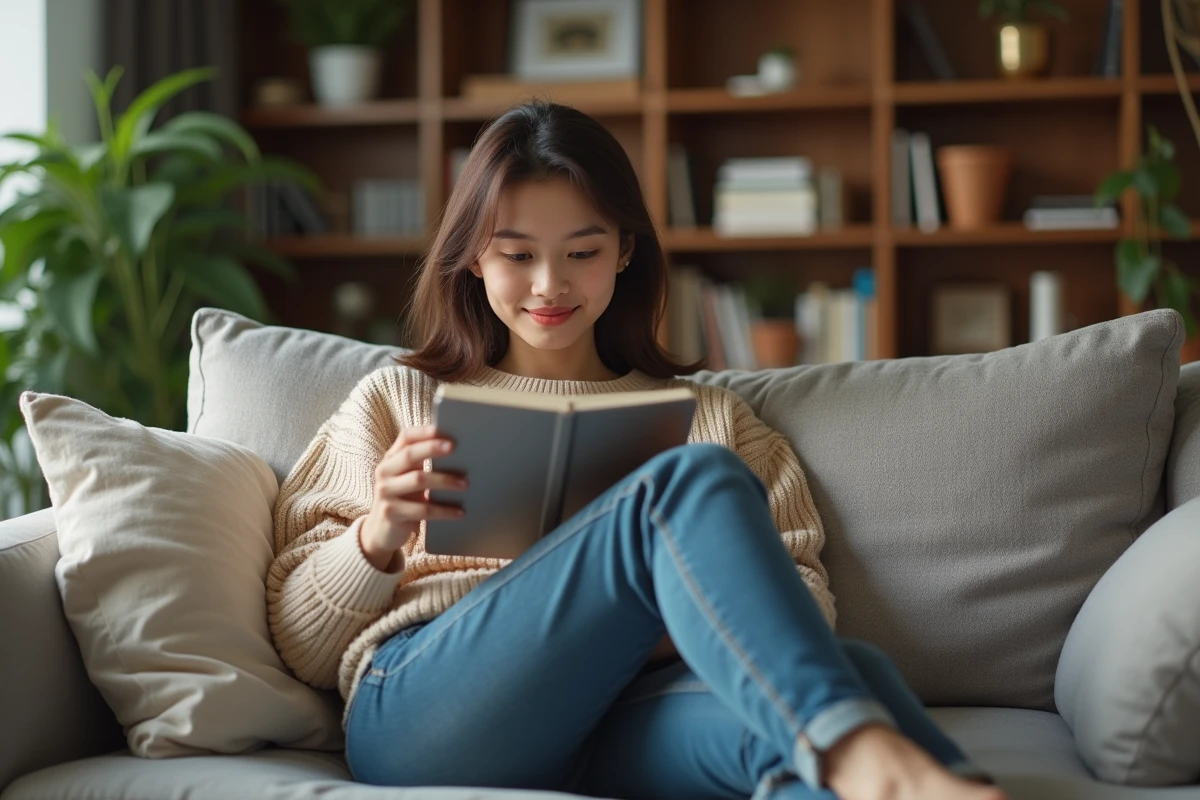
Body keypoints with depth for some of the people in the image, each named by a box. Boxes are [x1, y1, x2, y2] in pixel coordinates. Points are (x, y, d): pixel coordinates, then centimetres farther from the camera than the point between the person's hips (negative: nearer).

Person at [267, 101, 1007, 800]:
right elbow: (303, 648, 18)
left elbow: (802, 606, 14)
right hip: (423, 705, -2)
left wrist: (688, 622, -8)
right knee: (693, 483, -29)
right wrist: (379, 535, -2)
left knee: (846, 670, -33)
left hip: (625, 727, 2)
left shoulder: (712, 419, 27)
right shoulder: (396, 403, 24)